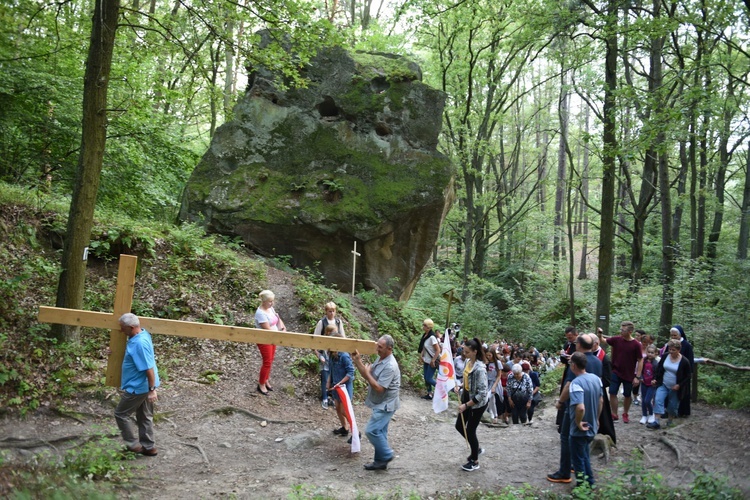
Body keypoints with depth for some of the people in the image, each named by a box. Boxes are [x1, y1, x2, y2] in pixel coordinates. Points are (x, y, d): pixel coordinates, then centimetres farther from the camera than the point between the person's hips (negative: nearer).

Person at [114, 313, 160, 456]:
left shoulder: (140, 343, -29)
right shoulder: (142, 334, 3)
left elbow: (149, 368, -27)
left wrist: (152, 390, -23)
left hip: (138, 387, -10)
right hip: (141, 385, 10)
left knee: (121, 414, 7)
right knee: (144, 417, 17)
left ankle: (134, 444, 14)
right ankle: (148, 447, 27)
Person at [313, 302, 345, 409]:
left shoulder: (338, 321, 1)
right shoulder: (322, 322, -10)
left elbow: (342, 336, 9)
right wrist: (319, 355, -10)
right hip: (325, 352, -3)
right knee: (325, 377, 1)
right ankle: (324, 399, 12)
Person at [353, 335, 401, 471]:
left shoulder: (390, 366, -26)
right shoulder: (381, 359, 5)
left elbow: (379, 388, -27)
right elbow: (367, 374, 6)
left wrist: (367, 374, -19)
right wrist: (357, 360, -4)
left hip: (386, 405, -10)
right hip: (380, 403, 10)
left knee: (371, 430, -11)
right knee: (379, 432, 14)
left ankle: (386, 455, 5)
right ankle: (381, 461, 24)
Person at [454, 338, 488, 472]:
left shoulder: (479, 369, -29)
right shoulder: (468, 361, -4)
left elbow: (482, 393, -28)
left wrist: (466, 405, -24)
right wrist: (459, 386, -2)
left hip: (478, 404, -8)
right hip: (467, 398, 8)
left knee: (470, 431, 6)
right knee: (459, 426, 16)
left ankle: (475, 462, 26)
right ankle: (476, 449, 39)